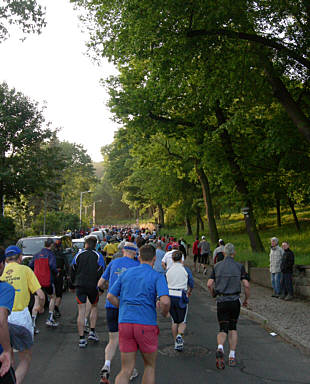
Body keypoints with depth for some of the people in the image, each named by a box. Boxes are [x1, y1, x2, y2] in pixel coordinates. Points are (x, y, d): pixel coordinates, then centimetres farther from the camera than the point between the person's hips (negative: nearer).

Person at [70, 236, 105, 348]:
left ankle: (82, 339, 1)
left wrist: (71, 286, 20)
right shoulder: (98, 256, -1)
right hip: (93, 286, -1)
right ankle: (92, 332, 16)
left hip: (80, 286, 1)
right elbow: (102, 272, -4)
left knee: (81, 311, 1)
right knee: (94, 306, 21)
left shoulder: (79, 254, 4)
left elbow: (72, 271, 10)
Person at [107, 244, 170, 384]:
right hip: (146, 324, -3)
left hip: (124, 322, 4)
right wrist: (164, 313, 2)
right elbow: (165, 301, -18)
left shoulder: (126, 273, 10)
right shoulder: (157, 276, -4)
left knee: (126, 370, 9)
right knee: (150, 366, 19)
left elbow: (111, 296, 12)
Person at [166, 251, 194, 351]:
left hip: (170, 296, 3)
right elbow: (191, 284, 7)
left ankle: (176, 343, 18)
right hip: (181, 297, -3)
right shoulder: (186, 270, -2)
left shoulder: (168, 271, 4)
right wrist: (189, 292, 28)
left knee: (174, 321, 16)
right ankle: (180, 335, -19)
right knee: (182, 321, 9)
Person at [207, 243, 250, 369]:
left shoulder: (217, 266, 4)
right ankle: (232, 357, 14)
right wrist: (246, 299, 9)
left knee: (223, 329, 5)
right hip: (235, 300, 0)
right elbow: (246, 285, -6)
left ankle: (220, 348, -25)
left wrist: (214, 295, 18)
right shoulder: (239, 266, -1)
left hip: (221, 301, 0)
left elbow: (209, 284, -1)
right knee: (233, 328, 18)